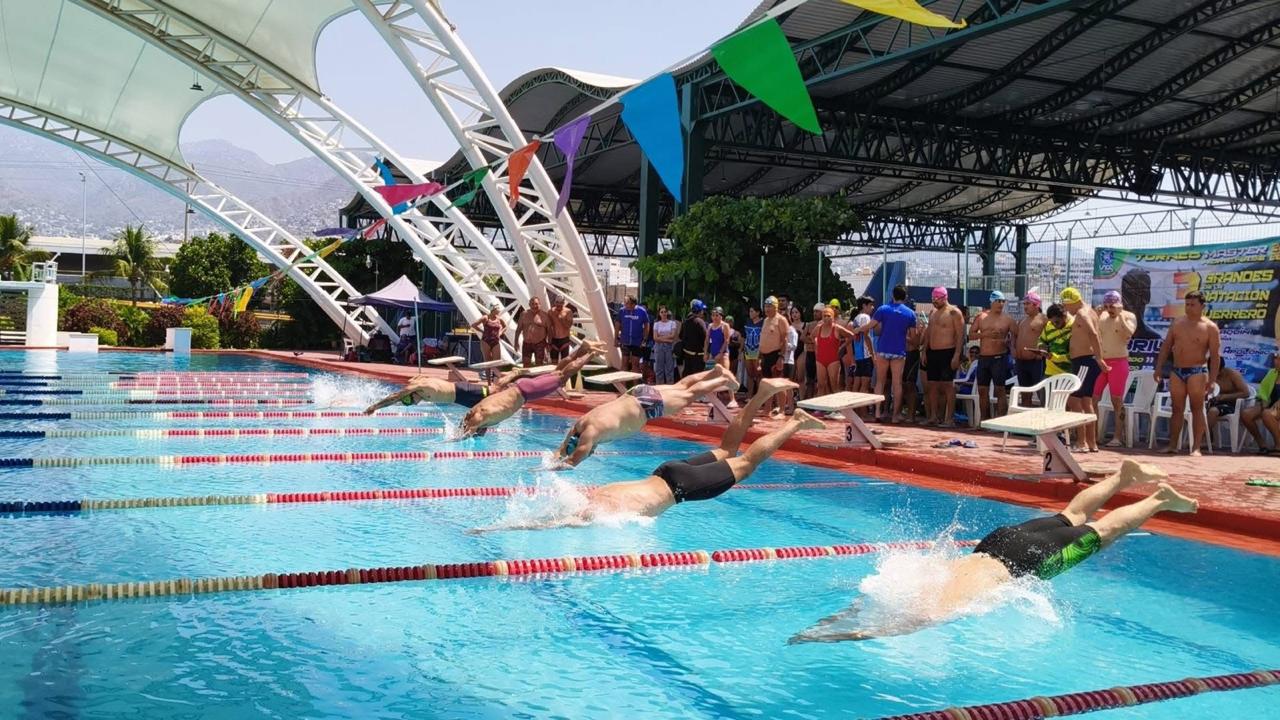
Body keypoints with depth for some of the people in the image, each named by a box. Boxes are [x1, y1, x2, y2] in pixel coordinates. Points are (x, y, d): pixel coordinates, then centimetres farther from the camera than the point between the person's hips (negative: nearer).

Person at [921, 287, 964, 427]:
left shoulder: (954, 312, -7)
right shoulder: (933, 312, 16)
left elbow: (960, 335, -12)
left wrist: (957, 355, -19)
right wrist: (925, 352, 13)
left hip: (947, 353, -8)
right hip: (932, 353, 8)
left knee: (948, 385, -8)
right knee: (932, 386, 7)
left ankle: (949, 419, -6)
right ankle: (933, 417, 13)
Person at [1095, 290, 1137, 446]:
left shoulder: (1129, 316, -3)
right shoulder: (1102, 317, 12)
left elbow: (1128, 334, -22)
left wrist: (1120, 315, -18)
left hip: (1118, 362, -5)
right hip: (1100, 362, 5)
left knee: (1117, 400, -2)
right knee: (1093, 399, 1)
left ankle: (1117, 437, 2)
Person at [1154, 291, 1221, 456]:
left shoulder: (1209, 327, -5)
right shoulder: (1177, 323, 9)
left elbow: (1215, 355, -8)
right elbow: (1166, 346, 12)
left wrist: (1212, 379, -14)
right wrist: (1159, 367, 5)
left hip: (1197, 372, -4)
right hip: (1177, 371, 5)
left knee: (1197, 409, -2)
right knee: (1177, 409, 8)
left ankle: (1196, 447, 0)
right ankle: (1172, 445, 12)